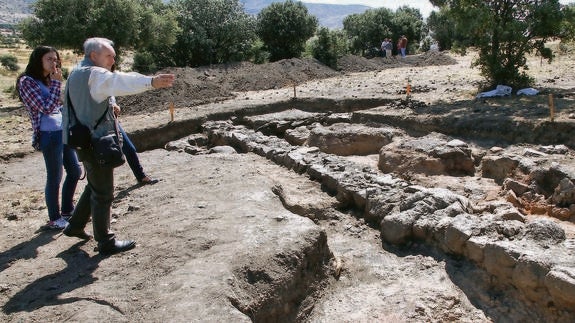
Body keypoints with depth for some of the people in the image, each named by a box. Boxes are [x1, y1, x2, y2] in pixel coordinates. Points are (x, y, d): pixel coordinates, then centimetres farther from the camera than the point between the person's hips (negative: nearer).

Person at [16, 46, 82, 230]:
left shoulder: (48, 80, 14)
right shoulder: (27, 81, -9)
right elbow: (46, 108, -18)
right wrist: (57, 83, -15)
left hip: (63, 131, 8)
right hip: (49, 135, -8)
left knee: (75, 171, 14)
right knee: (55, 177, 0)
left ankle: (67, 210, 30)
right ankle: (54, 219, 16)